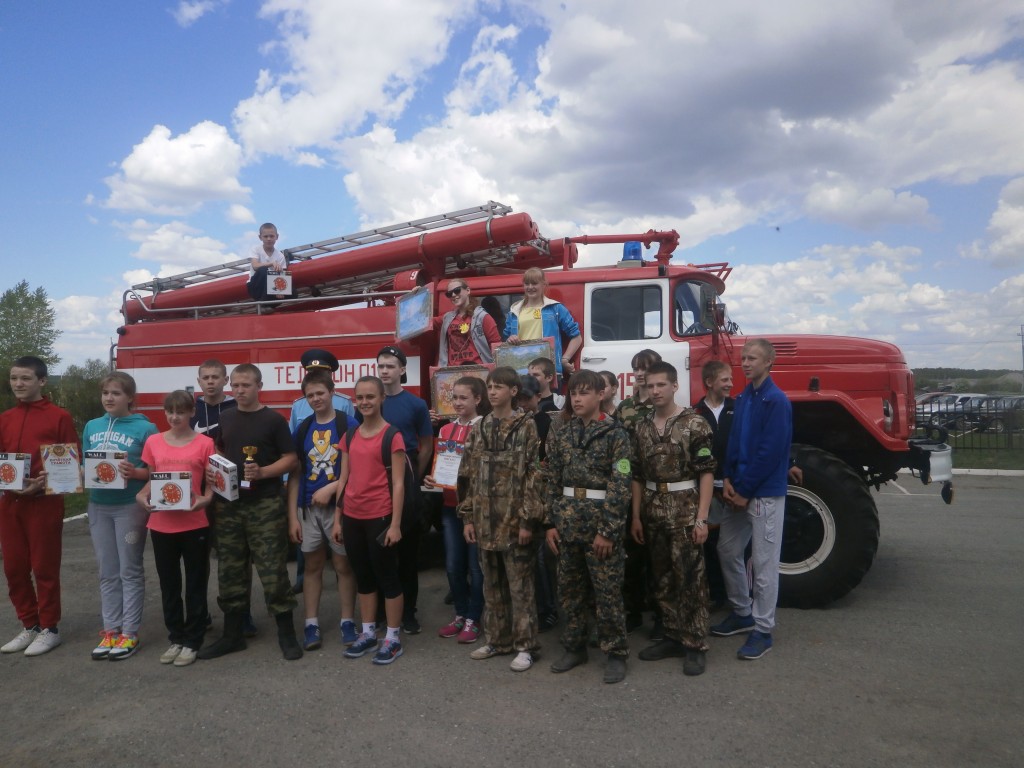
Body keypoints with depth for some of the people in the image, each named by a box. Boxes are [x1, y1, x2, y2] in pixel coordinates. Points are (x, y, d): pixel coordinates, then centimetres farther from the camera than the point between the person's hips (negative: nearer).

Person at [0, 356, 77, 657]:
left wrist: (42, 483, -18)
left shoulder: (59, 417, -5)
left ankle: (49, 628, 15)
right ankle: (29, 626, 25)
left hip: (45, 502, -6)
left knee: (45, 567, 2)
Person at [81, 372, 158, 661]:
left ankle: (129, 633, 11)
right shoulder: (92, 427, 9)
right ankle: (110, 630, 21)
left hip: (130, 506, -5)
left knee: (130, 571, 3)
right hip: (98, 505, 5)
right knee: (107, 572, 12)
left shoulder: (145, 428, -8)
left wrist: (135, 472, -26)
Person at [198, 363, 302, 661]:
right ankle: (232, 634, 23)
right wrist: (210, 470, 0)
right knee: (230, 571, 11)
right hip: (229, 505, 5)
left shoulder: (274, 420, -5)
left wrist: (262, 472, -21)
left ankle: (286, 634, 9)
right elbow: (219, 453, 21)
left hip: (265, 506, -5)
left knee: (273, 571, -3)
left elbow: (291, 459, -6)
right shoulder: (225, 419, 10)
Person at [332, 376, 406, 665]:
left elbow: (398, 484, -10)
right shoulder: (349, 436, 10)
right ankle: (368, 633, 28)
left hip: (380, 517, -6)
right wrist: (337, 519, 10)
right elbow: (343, 480, 12)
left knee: (387, 576, 4)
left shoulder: (392, 436, -8)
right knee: (363, 576, 15)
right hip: (352, 517, 6)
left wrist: (395, 524, -14)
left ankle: (393, 638, 15)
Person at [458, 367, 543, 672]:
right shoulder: (478, 429, 9)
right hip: (485, 521, 5)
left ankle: (525, 646, 14)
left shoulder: (527, 426, -6)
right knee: (492, 586, 15)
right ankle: (496, 639, 28)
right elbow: (468, 476, 10)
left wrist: (527, 520, -14)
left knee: (520, 586, 4)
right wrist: (468, 517, 5)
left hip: (514, 520, -5)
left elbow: (533, 476, -10)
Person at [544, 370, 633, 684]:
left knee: (608, 592, 2)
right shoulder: (562, 435, 8)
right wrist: (551, 523, 4)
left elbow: (620, 486, -12)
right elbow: (553, 482, 10)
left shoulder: (616, 434, -7)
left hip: (601, 523, -5)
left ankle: (616, 654, 17)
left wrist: (608, 530, -16)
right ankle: (574, 647, 28)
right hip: (568, 522, 5)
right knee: (569, 589, 13)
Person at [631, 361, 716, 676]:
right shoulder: (642, 427, 8)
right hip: (653, 513, 5)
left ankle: (695, 645, 12)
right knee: (662, 578, 13)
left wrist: (701, 518, -14)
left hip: (685, 512, -5)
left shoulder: (694, 423, -8)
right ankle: (673, 636, 26)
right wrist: (636, 517, 9)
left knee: (690, 579, 0)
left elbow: (706, 472, -10)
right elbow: (637, 475, 11)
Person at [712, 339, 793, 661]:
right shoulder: (743, 398, 10)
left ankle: (763, 630, 12)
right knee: (727, 550, 15)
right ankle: (742, 612, 31)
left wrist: (745, 491, -14)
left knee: (764, 564, 0)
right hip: (739, 491, 8)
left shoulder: (776, 401, -14)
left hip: (765, 493, -8)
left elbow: (770, 452, -18)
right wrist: (728, 479, -1)